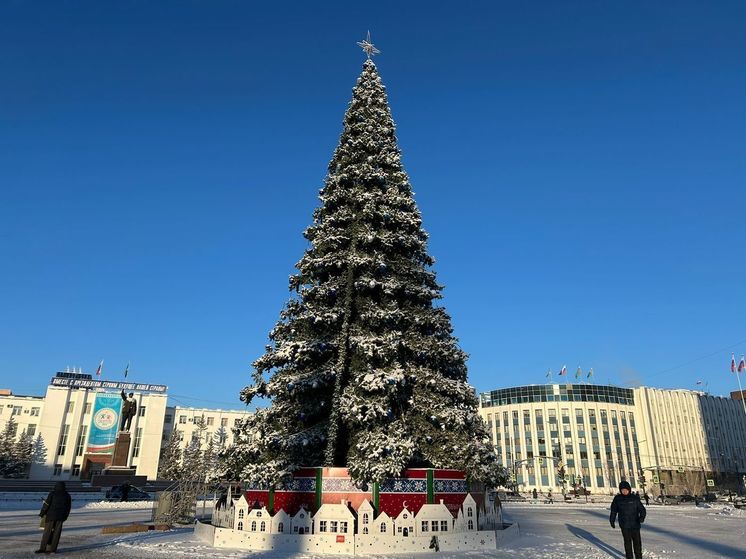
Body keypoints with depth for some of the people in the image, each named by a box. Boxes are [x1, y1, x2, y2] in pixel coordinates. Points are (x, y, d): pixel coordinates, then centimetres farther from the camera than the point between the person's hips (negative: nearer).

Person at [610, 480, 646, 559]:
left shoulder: (634, 498, -1)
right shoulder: (617, 499, 1)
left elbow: (642, 509, -2)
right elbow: (613, 511, 9)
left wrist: (642, 517, -19)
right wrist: (612, 521, 10)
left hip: (635, 525, 0)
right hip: (624, 526, 0)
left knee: (637, 542, 4)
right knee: (627, 542, 5)